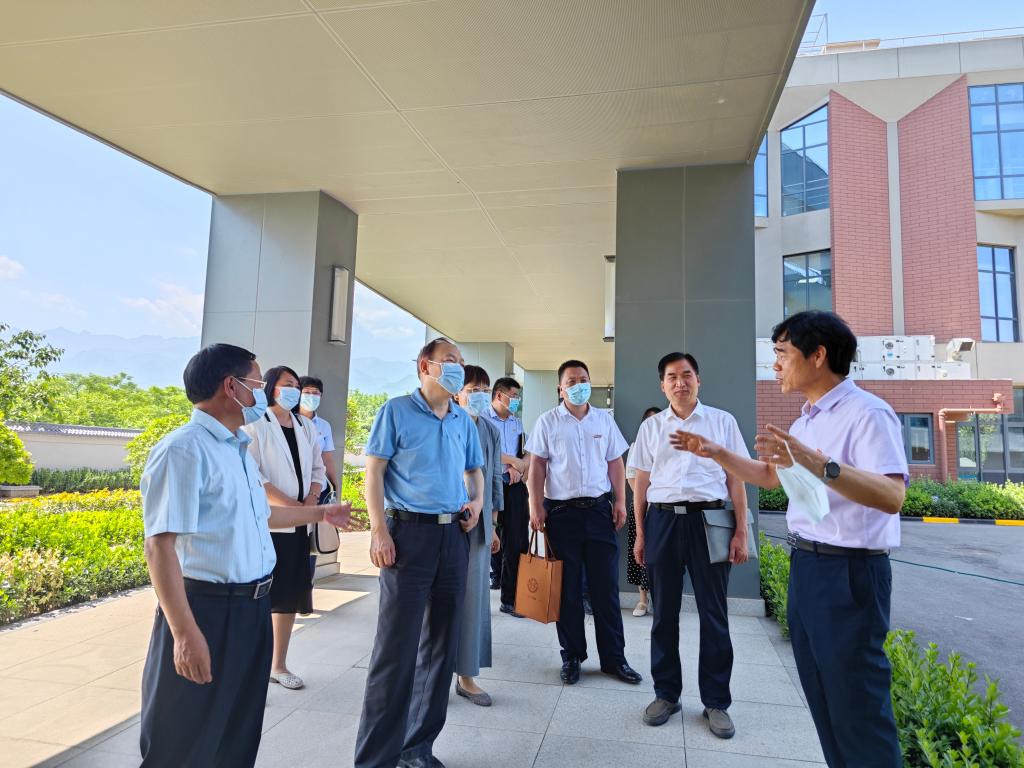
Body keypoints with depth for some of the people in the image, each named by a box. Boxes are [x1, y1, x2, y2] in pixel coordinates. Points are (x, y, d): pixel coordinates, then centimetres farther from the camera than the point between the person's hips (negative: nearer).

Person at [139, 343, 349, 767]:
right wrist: (185, 633, -27)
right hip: (206, 610, -8)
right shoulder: (183, 450, -19)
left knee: (239, 734, 22)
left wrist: (319, 513, 34)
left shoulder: (239, 449, 11)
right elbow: (160, 546, -24)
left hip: (252, 608, 9)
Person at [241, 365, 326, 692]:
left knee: (291, 594, 10)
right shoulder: (255, 424, -4)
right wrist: (288, 503, -18)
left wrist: (311, 500, -4)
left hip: (299, 523, 6)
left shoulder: (307, 427, 14)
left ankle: (279, 665, 22)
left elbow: (317, 469, 14)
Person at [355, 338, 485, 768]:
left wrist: (477, 501, 1)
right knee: (397, 647, -4)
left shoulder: (463, 421, 13)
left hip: (454, 536, 6)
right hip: (410, 532, -6)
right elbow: (374, 471, -7)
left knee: (441, 643, 11)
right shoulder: (397, 411, -3)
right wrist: (379, 530, -15)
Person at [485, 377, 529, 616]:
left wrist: (518, 467, -8)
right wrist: (514, 461, -6)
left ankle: (510, 600, 14)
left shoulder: (517, 423, 19)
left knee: (516, 543, 4)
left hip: (514, 487, 6)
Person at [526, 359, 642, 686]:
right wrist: (536, 506, -7)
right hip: (561, 511, -2)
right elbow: (537, 466, 0)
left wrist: (620, 501, 4)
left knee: (606, 587, 6)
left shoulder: (604, 420, 9)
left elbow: (615, 463, 11)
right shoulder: (547, 422, 2)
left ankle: (613, 658, 17)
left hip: (599, 509, 2)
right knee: (568, 589, 6)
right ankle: (572, 657, 20)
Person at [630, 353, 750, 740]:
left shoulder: (722, 421, 5)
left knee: (713, 613, 5)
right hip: (662, 519, 2)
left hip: (709, 520, -1)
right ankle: (666, 693, 25)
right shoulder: (651, 427, 9)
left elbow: (736, 479, 4)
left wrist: (741, 532, -2)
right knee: (664, 612, 9)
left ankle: (716, 701, 21)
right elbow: (641, 483, 10)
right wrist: (640, 534, 6)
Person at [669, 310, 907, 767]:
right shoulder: (805, 422, 11)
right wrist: (716, 453, 15)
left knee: (857, 706, 4)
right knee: (822, 698, 21)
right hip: (805, 565, 9)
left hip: (849, 571, -9)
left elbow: (892, 496, -31)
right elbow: (769, 475, 24)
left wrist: (819, 464, -44)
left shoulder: (866, 413, -18)